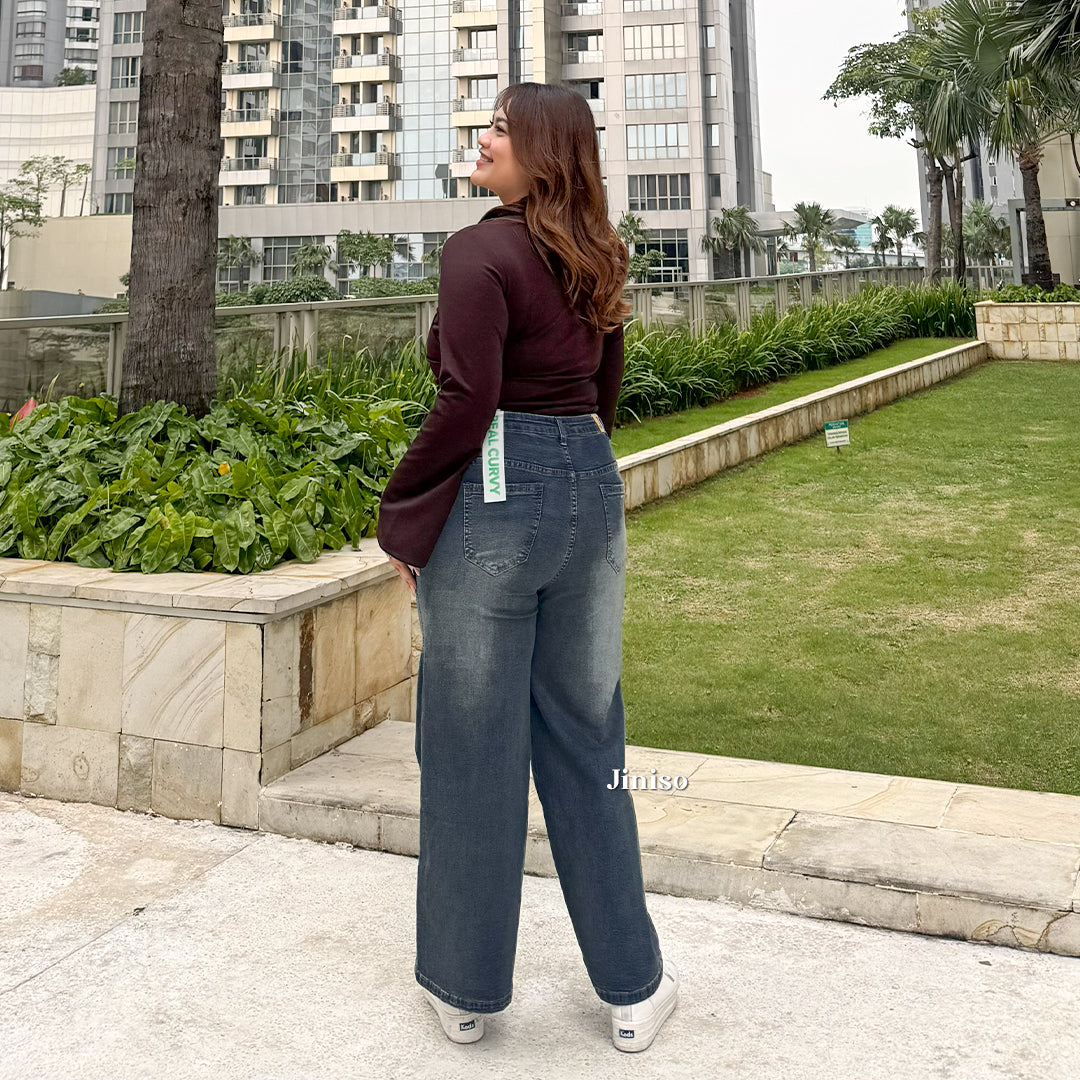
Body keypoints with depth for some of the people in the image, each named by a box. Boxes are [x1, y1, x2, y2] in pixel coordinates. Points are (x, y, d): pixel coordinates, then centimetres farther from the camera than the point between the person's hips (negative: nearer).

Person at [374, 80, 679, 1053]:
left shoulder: (483, 251, -11)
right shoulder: (596, 261, 13)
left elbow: (466, 405, -16)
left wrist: (403, 520, -7)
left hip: (496, 495, -7)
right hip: (594, 489, 7)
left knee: (475, 747, 6)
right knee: (585, 737, 14)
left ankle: (465, 985, 22)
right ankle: (632, 984, 23)